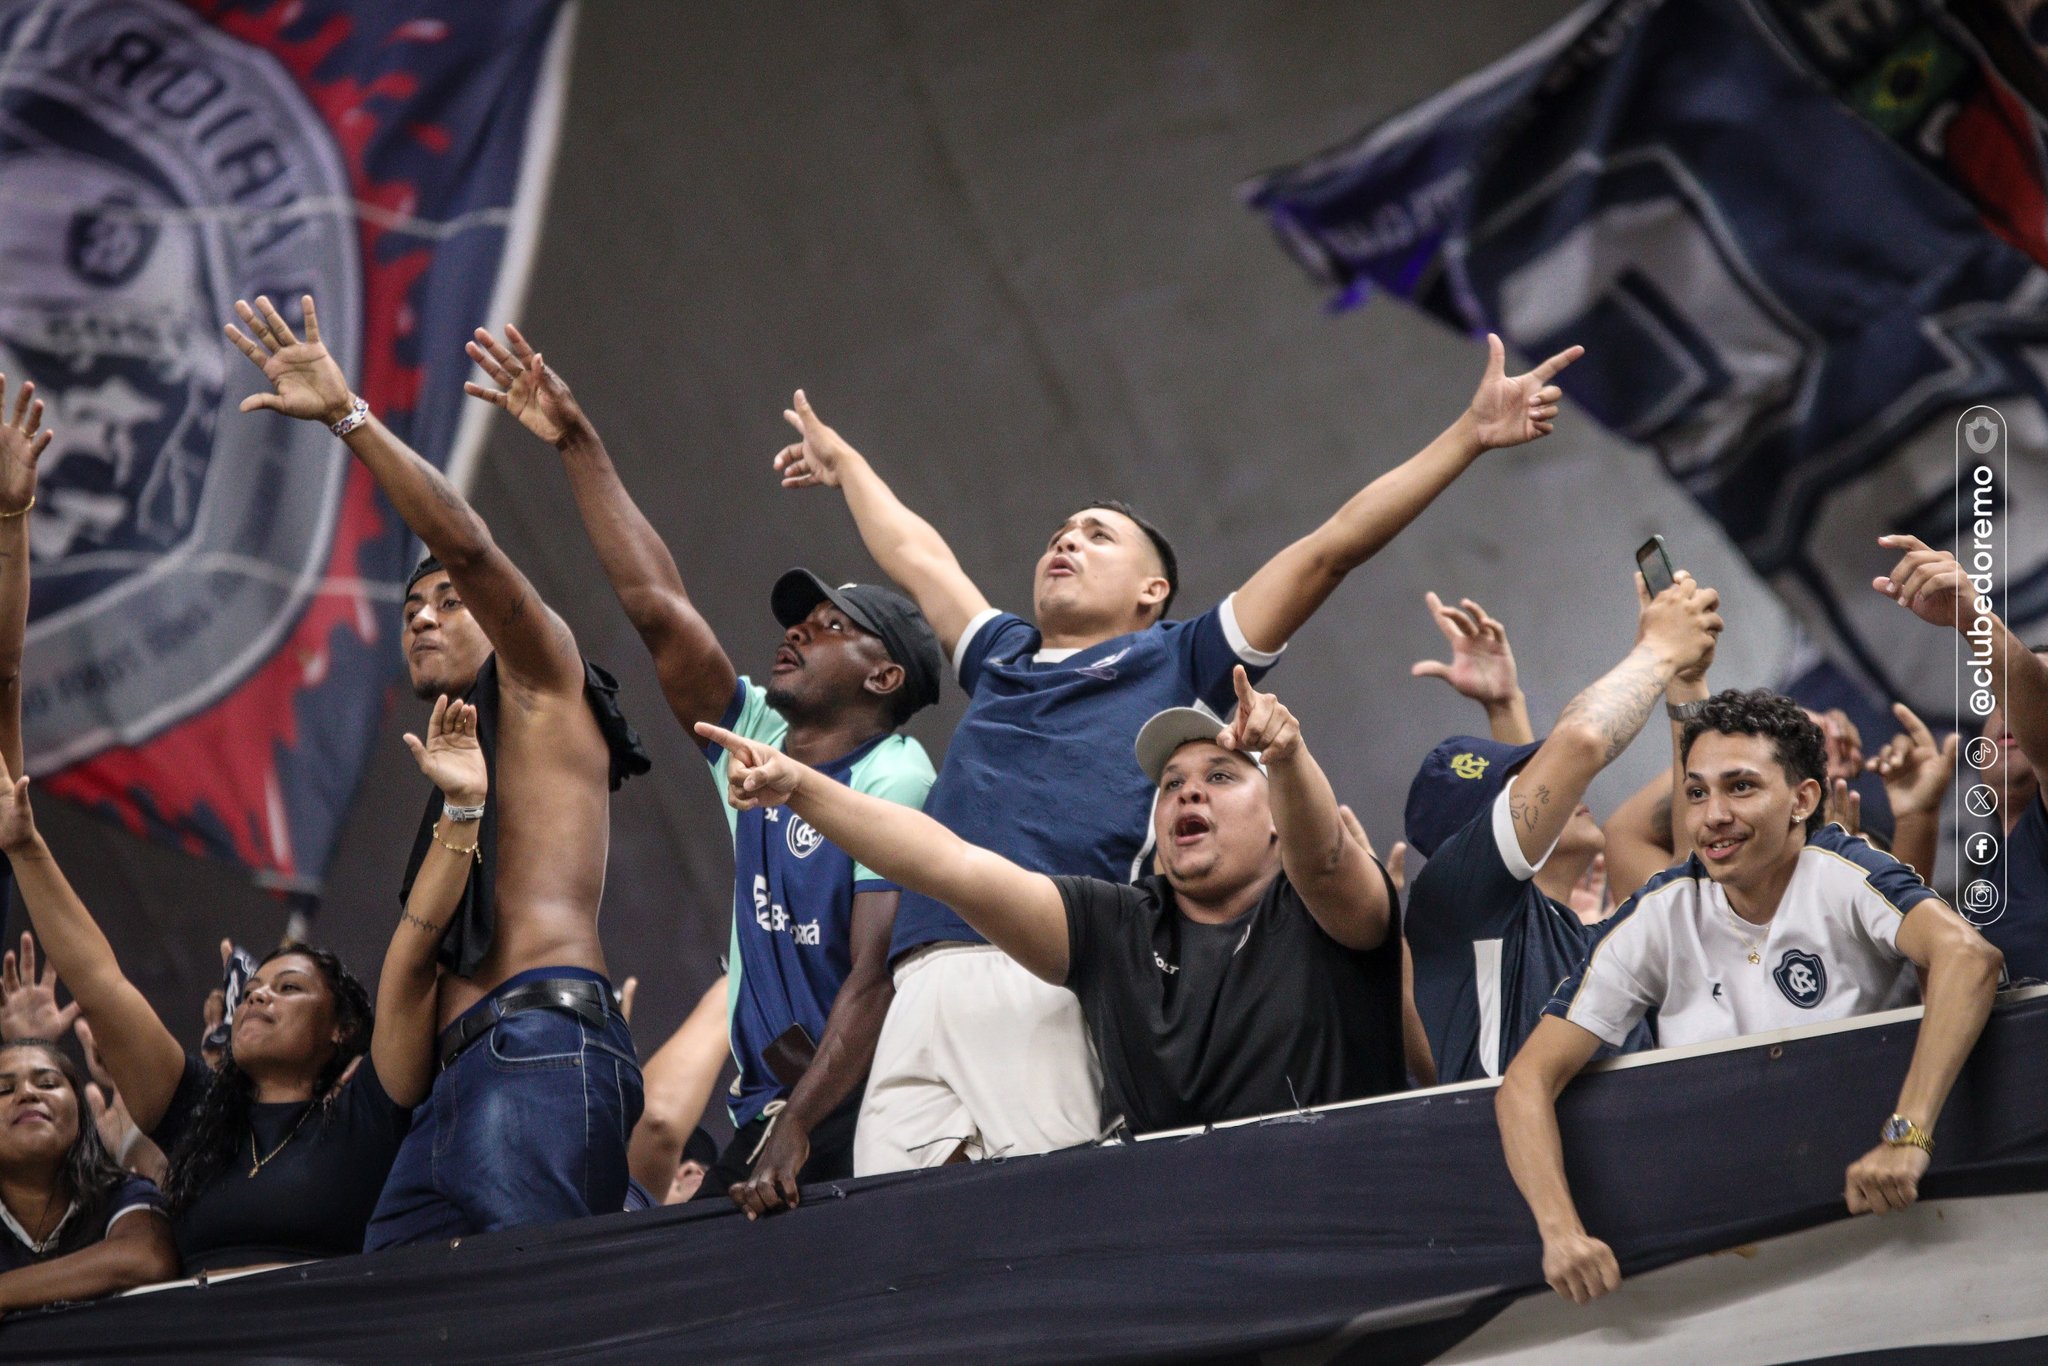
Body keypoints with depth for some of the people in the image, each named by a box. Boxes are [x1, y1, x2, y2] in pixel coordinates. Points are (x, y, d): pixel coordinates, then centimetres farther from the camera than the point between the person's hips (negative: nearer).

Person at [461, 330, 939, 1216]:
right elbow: (657, 608, 11)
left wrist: (798, 1130, -25)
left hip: (858, 1119, -6)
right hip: (769, 1110, 7)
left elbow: (879, 975, -17)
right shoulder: (758, 744, 12)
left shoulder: (895, 780, -8)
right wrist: (577, 447, 9)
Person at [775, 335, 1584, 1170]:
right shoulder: (1000, 661, 32)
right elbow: (915, 555, 50)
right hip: (930, 982, 4)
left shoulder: (1177, 664, 19)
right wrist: (844, 463, 65)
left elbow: (1328, 550, 15)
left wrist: (1470, 435, 11)